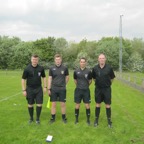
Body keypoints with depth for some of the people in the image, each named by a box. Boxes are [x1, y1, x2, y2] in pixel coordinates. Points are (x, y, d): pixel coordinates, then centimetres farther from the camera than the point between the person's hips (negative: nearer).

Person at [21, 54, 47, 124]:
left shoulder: (41, 68, -3)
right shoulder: (27, 69, -9)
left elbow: (44, 77, 10)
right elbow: (23, 79, -5)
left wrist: (45, 87, 4)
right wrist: (24, 90, -8)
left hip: (39, 88, 1)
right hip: (30, 89, -1)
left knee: (39, 104, 0)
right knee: (30, 105, 9)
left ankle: (37, 118, 16)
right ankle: (31, 118, 28)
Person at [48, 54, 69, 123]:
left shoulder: (65, 68, -1)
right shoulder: (51, 68, 1)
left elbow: (67, 77, 10)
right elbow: (49, 79, 2)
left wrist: (63, 84, 9)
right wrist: (48, 89, -1)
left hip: (62, 89, 0)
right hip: (53, 89, 1)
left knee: (63, 104, 5)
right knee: (53, 104, 6)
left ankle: (64, 117, 21)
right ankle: (53, 118, 20)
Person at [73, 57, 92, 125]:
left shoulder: (88, 71, -5)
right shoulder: (76, 71, -1)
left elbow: (90, 80, 8)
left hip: (86, 90, -1)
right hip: (78, 90, 1)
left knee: (87, 105, 2)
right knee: (77, 105, 6)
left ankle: (88, 119, 17)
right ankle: (76, 119, 21)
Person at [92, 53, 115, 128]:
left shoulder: (109, 68, -10)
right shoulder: (95, 68, -6)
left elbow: (112, 78, 5)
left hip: (107, 89, -1)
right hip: (98, 89, 1)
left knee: (108, 105, 4)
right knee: (97, 105, 10)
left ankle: (109, 120, 19)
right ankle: (96, 119, 23)